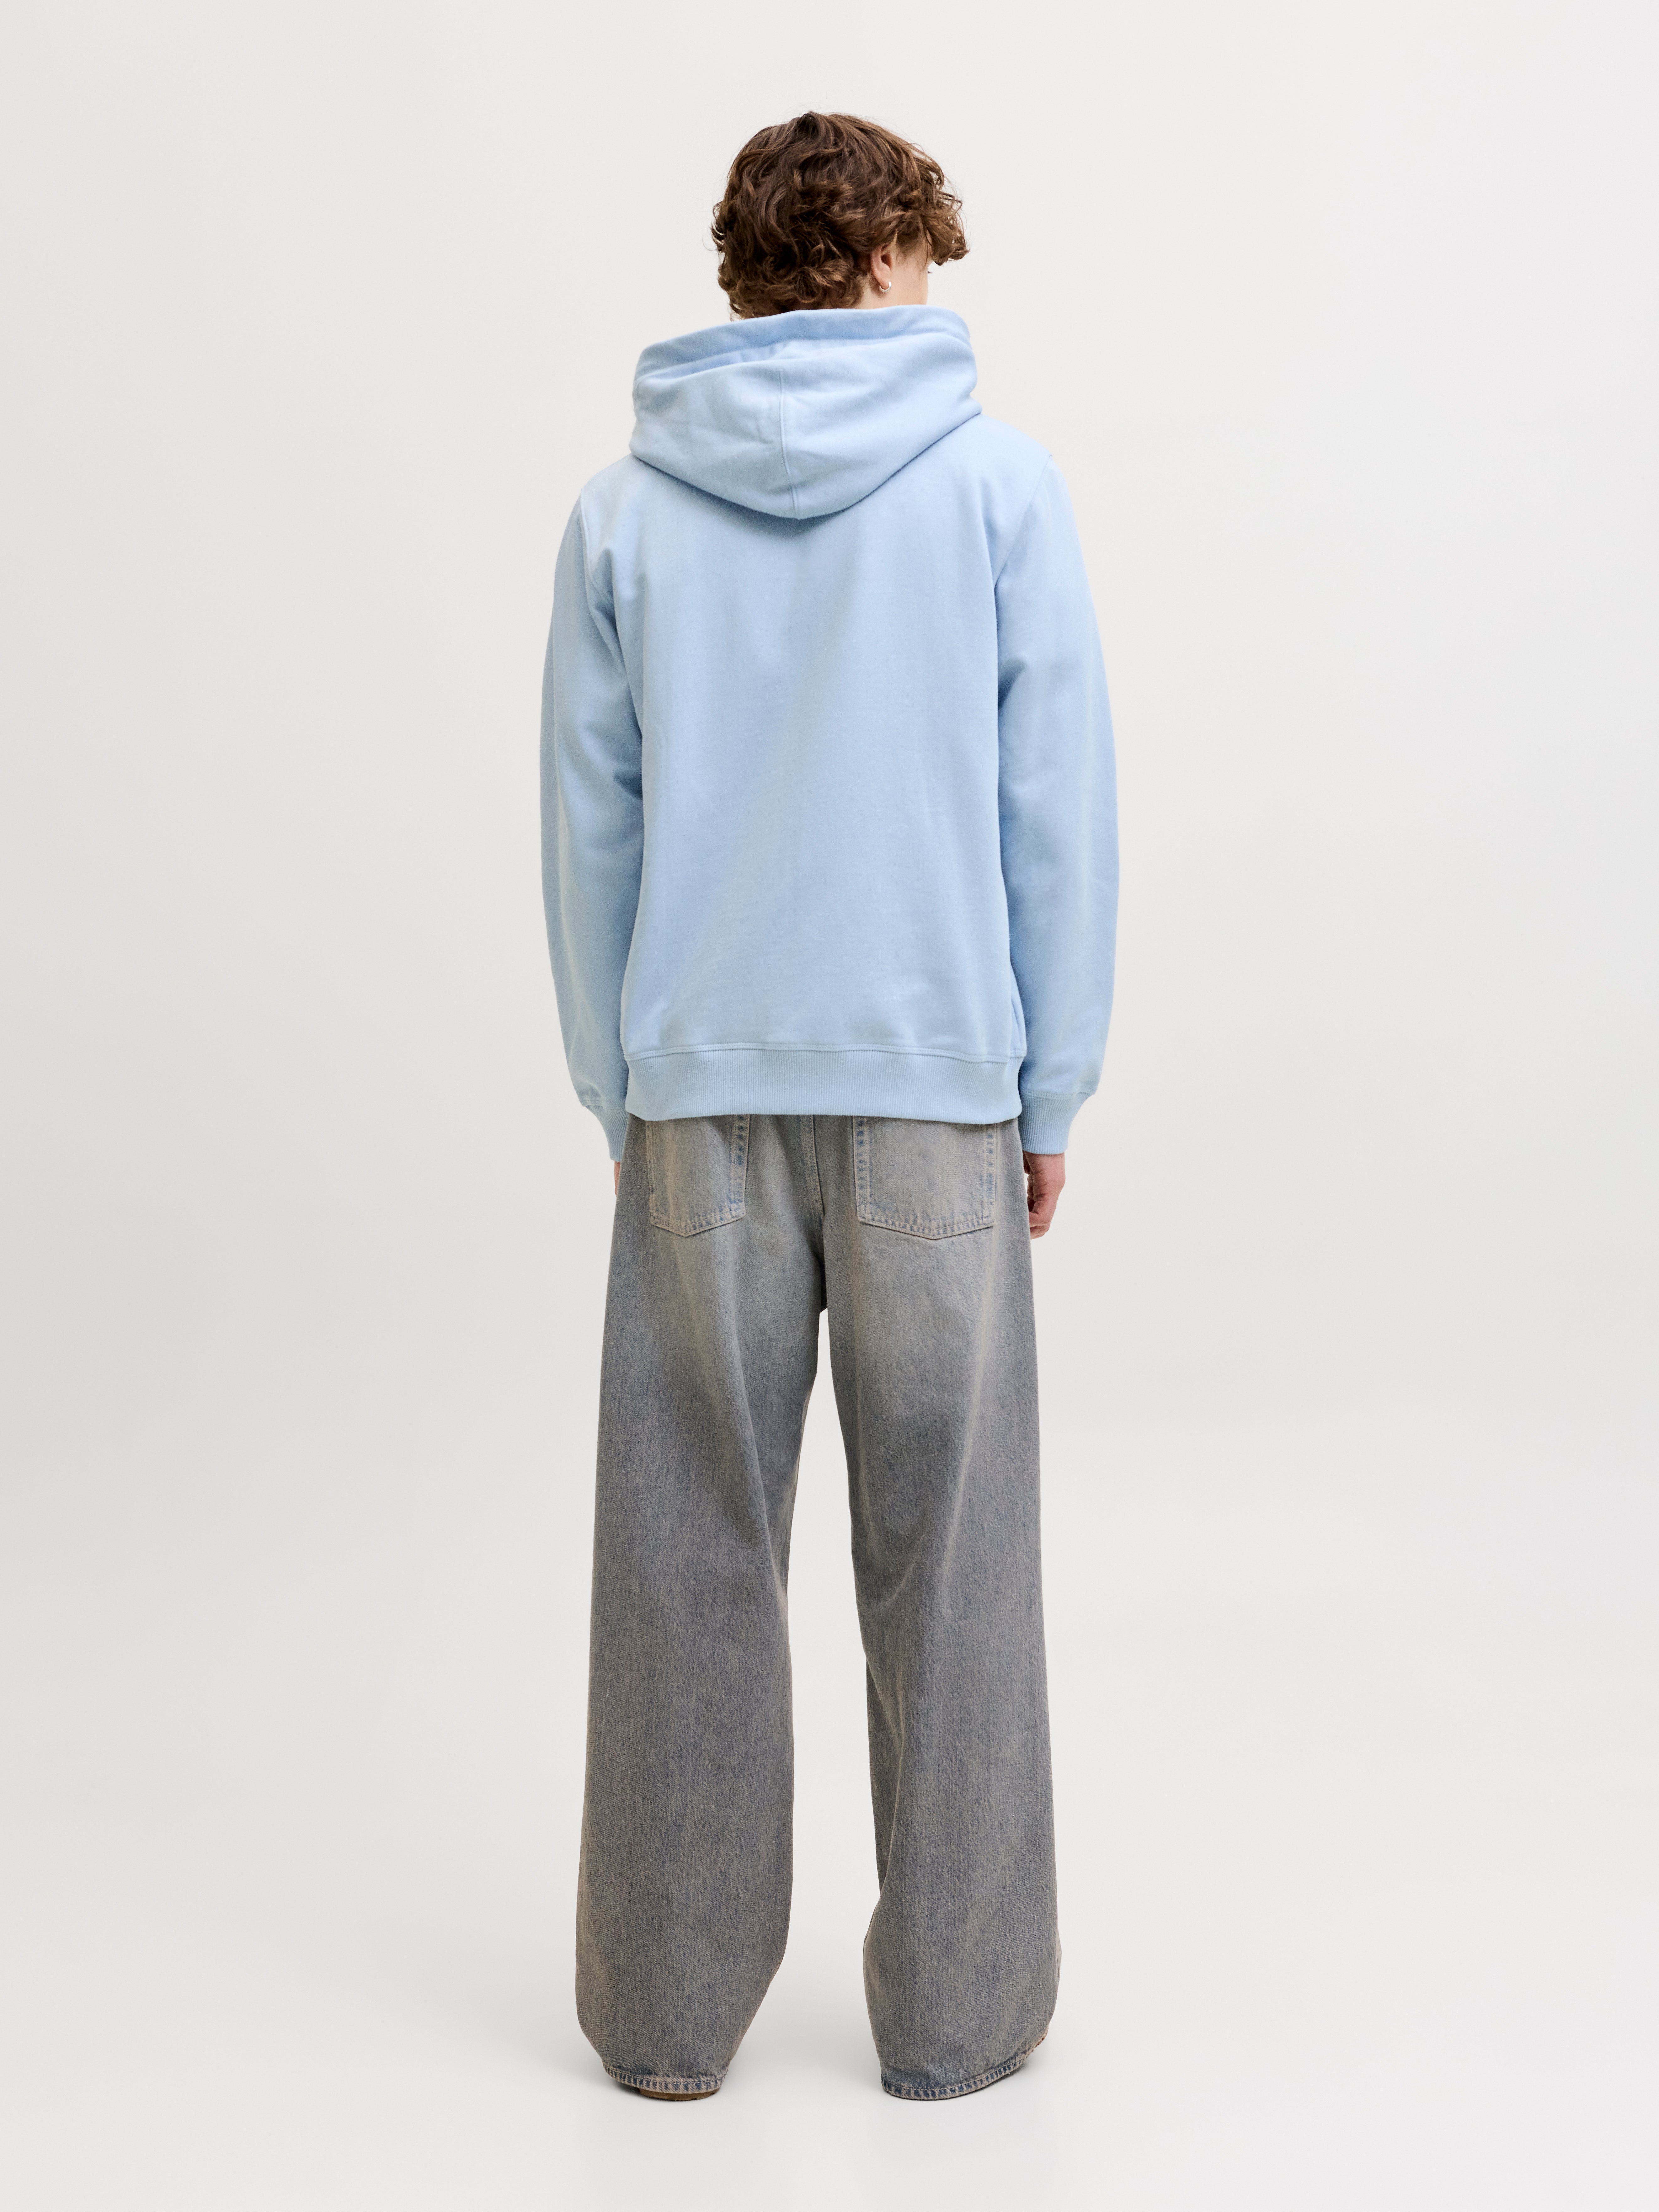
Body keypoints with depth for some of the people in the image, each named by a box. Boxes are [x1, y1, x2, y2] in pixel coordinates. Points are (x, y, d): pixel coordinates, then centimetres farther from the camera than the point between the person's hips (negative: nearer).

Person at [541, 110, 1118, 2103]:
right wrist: (1050, 1094, 7)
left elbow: (587, 833, 6)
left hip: (700, 1097, 2)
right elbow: (1060, 813, -1)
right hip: (937, 1094, -1)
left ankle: (671, 2006, 18)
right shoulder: (1000, 487, 0)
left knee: (689, 1559, 8)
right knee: (946, 1563, 7)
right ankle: (957, 2007, 17)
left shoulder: (625, 514, 5)